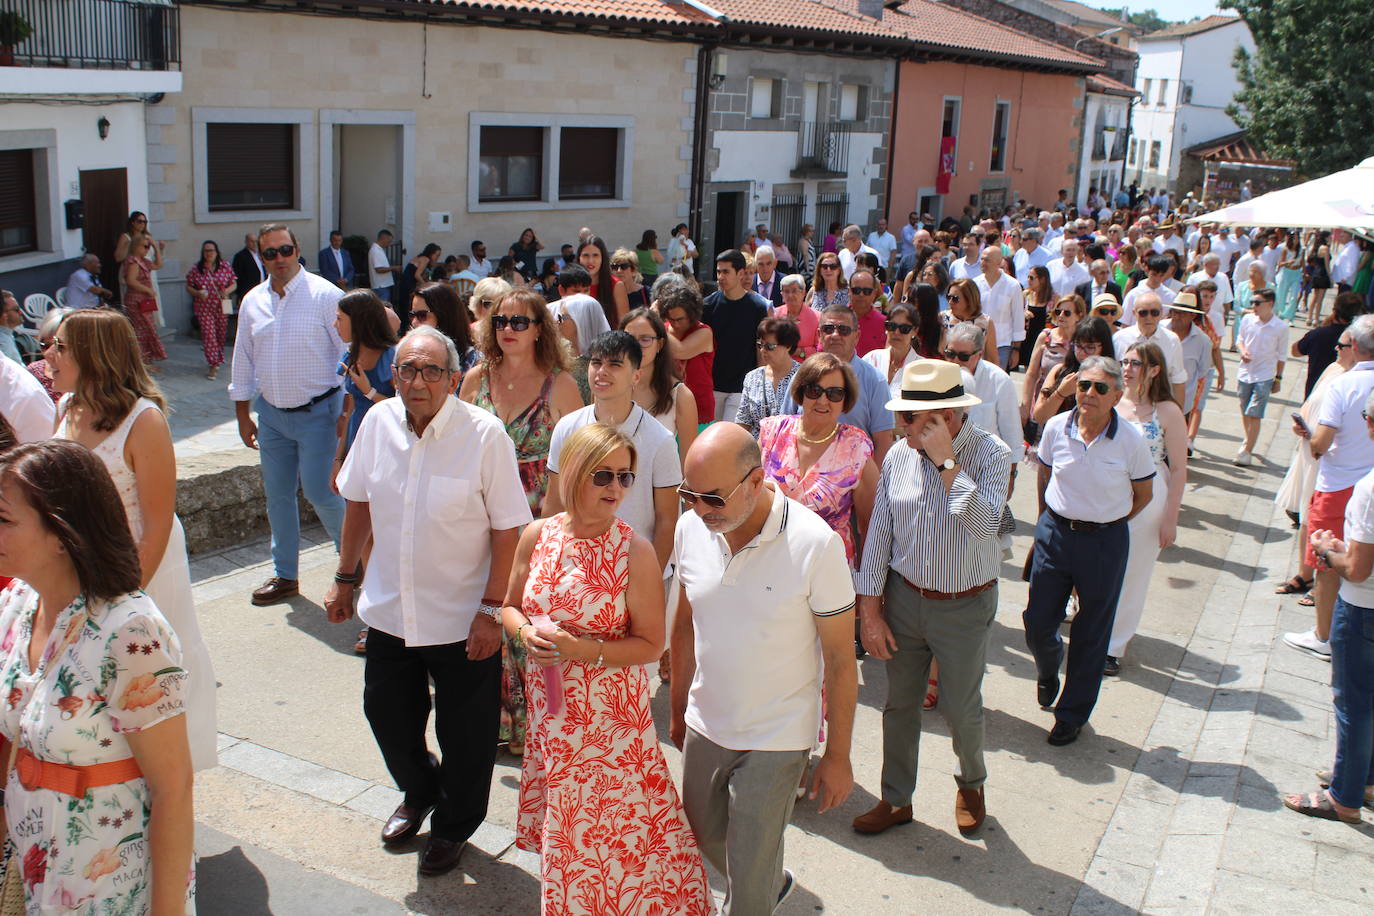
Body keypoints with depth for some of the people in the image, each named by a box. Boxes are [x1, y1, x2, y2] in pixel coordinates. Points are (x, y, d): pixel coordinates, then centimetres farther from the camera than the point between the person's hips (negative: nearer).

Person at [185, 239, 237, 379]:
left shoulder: (225, 267, 1)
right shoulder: (195, 269, -1)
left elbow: (233, 283, 6)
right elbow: (188, 286, 4)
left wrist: (227, 291, -15)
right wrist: (197, 293, -16)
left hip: (221, 307, 2)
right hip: (204, 308, -1)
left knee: (221, 334, 11)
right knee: (208, 334, -9)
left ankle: (218, 360, 34)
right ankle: (213, 365, -9)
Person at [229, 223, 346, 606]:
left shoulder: (325, 295, -9)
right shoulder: (253, 301, 6)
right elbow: (243, 361, 14)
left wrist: (346, 412, -10)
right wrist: (243, 416, 13)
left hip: (317, 412, -5)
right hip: (271, 414, 5)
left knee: (319, 491, -7)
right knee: (277, 495, 11)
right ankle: (285, 575, 25)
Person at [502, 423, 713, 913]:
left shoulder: (634, 550, -16)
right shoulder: (538, 536, -4)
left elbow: (650, 644, -12)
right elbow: (511, 606, 11)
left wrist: (585, 650, -24)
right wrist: (525, 632, -11)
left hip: (611, 716, -4)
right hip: (551, 712, 4)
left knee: (620, 829, 3)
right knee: (564, 834, 20)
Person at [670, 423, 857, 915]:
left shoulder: (815, 543, -23)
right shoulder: (691, 528, -9)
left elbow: (840, 659, -13)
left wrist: (838, 755, -8)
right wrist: (678, 711, 15)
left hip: (776, 739, -5)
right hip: (705, 725, 5)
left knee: (750, 876, 5)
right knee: (705, 836, 24)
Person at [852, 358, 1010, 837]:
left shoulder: (990, 454, -16)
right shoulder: (899, 455, -6)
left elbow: (985, 525, -31)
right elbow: (879, 534, -1)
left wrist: (947, 461, -30)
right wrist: (869, 611, -2)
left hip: (965, 606, -3)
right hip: (904, 597, 3)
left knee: (963, 710, 12)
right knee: (899, 704, 14)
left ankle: (971, 784, 41)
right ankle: (896, 799, 32)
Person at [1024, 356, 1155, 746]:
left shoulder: (1131, 439, -13)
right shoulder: (1056, 427, -7)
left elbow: (1143, 493, 2)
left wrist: (1106, 523, 3)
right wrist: (1059, 514, 11)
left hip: (1105, 542, -2)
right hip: (1055, 533, 2)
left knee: (1091, 634, 10)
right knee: (1037, 623, 5)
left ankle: (1072, 714, 29)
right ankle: (1048, 671, 42)